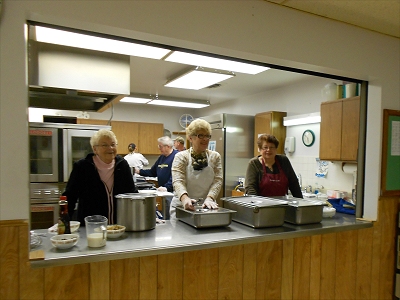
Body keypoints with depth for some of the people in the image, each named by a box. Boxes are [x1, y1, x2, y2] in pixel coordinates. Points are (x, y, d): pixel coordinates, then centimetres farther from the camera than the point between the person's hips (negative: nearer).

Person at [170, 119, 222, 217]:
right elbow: (178, 181, -12)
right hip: (182, 206, -1)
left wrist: (209, 198, -20)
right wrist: (185, 198, -32)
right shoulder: (181, 157, -1)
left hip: (207, 207, 2)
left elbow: (217, 180, -2)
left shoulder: (215, 157, 7)